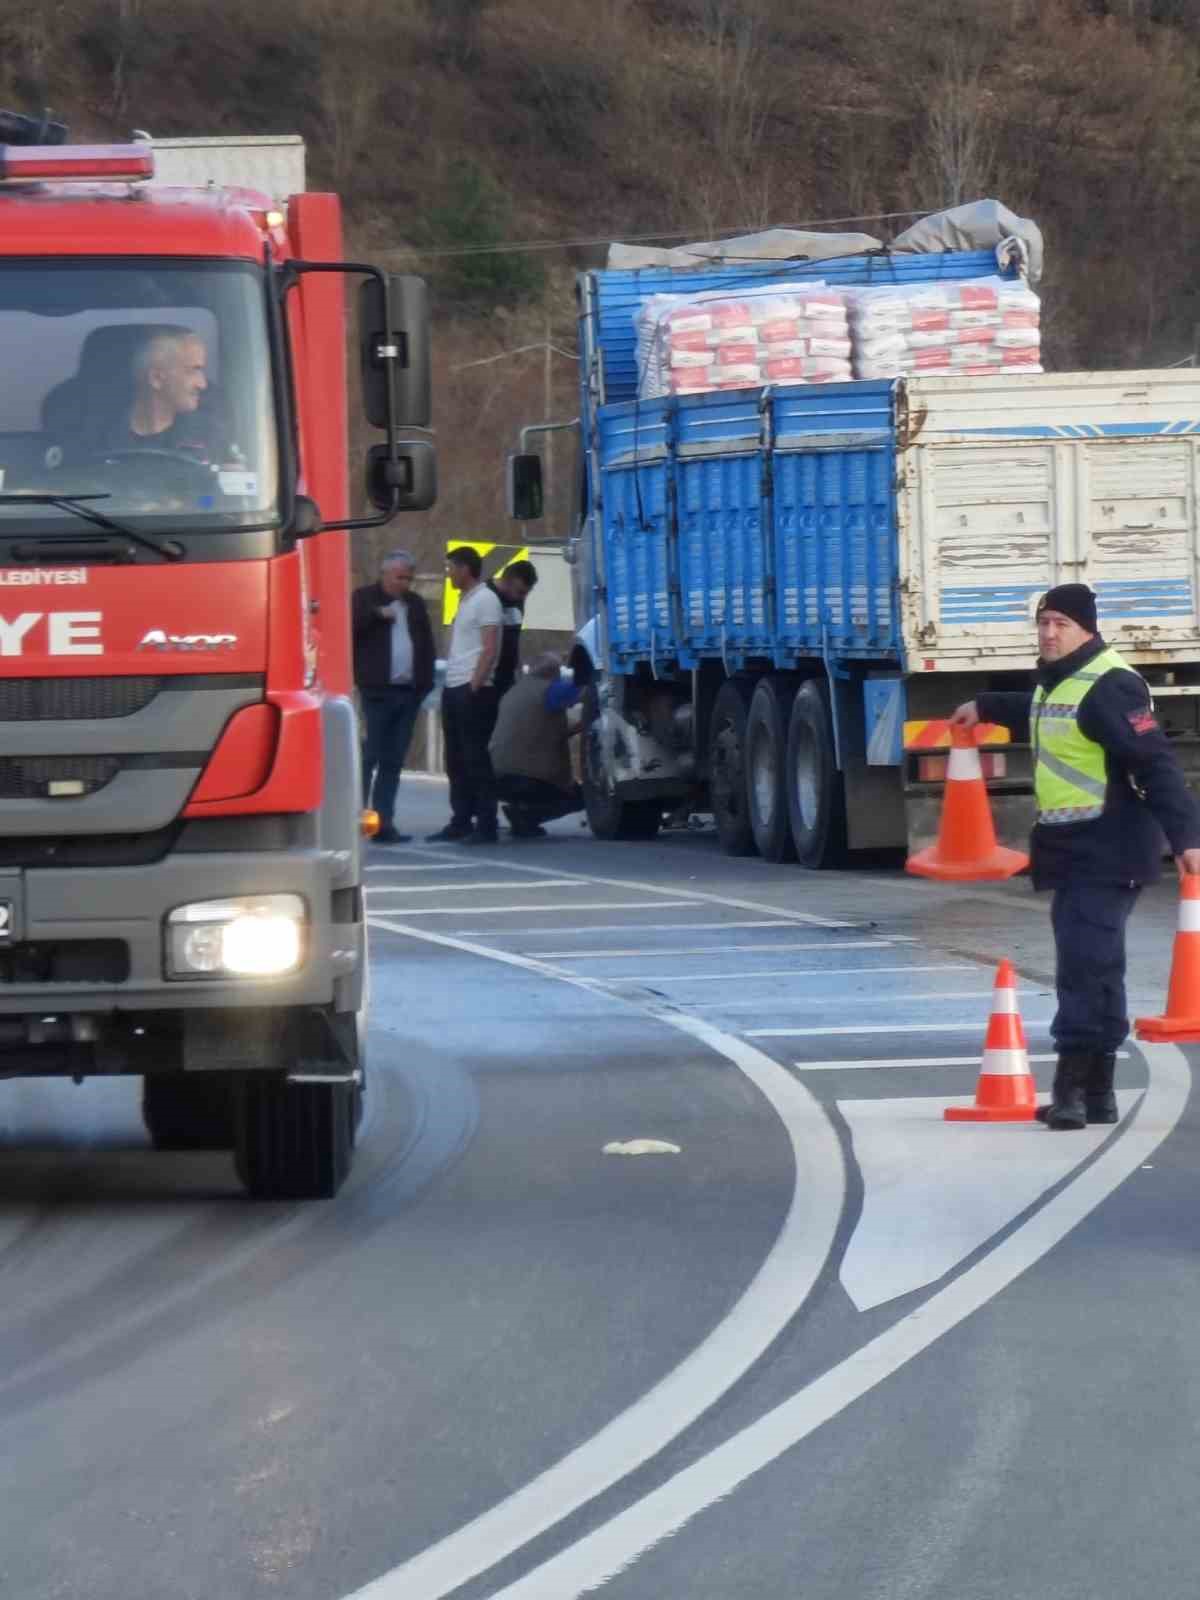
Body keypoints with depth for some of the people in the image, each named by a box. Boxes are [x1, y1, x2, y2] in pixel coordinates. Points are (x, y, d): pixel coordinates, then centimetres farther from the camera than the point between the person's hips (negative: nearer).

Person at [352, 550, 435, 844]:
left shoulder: (416, 604, 18)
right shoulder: (364, 598, 4)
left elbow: (426, 644, 19)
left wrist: (426, 683, 9)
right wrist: (377, 615, -15)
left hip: (408, 692, 5)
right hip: (377, 690, -5)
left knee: (393, 761, 4)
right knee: (368, 757, -8)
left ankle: (384, 823, 4)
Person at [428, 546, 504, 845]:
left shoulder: (485, 600, -8)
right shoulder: (466, 601, 19)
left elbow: (490, 649, -15)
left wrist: (474, 686, -20)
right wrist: (450, 683, 16)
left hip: (473, 689, -9)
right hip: (454, 687, 9)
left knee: (476, 759, -9)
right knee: (456, 761, 10)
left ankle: (486, 826, -8)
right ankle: (461, 821, 14)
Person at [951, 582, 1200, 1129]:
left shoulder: (1109, 685, -17)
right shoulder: (1054, 683, 15)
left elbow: (1156, 765, -23)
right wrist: (986, 708, 52)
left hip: (1108, 852, -10)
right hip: (1069, 850, 10)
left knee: (1087, 966, -13)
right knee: (1089, 967, 12)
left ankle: (1073, 1089, -14)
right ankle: (1095, 1092, 17)